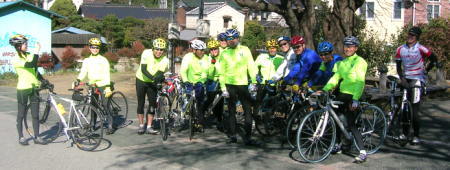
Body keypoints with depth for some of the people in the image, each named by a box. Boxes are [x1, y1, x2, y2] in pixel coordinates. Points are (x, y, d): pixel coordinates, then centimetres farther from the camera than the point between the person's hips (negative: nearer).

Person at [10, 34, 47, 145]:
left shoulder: (29, 56, 10)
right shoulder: (15, 59, -10)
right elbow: (30, 65, -25)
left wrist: (43, 81, 5)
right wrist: (37, 51, -22)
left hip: (34, 88, 6)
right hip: (23, 89, -6)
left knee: (35, 114, 7)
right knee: (21, 115, 5)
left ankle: (36, 137, 14)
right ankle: (21, 137, 17)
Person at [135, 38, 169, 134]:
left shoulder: (165, 60, -18)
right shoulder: (146, 53, -23)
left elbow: (161, 74, -20)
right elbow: (143, 69, -30)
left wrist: (160, 78, -43)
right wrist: (153, 77, -43)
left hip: (153, 83, 2)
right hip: (141, 80, -2)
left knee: (153, 104, -2)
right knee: (141, 103, 2)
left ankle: (149, 127, 6)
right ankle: (141, 126, 13)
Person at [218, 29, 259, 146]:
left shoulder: (245, 50, 6)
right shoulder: (224, 53, 7)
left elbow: (251, 66, 4)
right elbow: (222, 72, 6)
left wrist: (253, 82, -4)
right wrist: (223, 88, -2)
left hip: (243, 84, 0)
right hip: (230, 85, 1)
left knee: (248, 111, -3)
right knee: (231, 111, 7)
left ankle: (248, 137, 2)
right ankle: (232, 136, 15)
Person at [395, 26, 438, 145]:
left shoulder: (421, 49, -9)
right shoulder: (400, 49, 3)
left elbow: (434, 59, -1)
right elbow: (398, 66, 7)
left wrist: (426, 71, -2)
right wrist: (402, 78, -5)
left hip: (417, 79, -4)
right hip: (405, 80, 5)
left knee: (414, 109, -7)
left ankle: (416, 136, 2)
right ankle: (404, 133, 17)